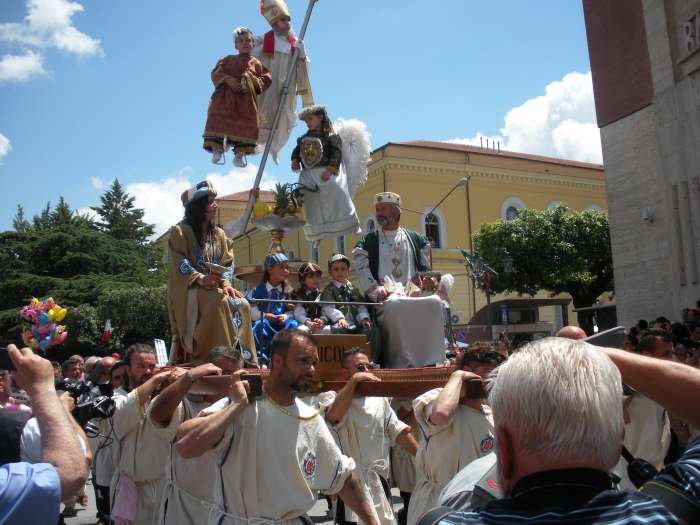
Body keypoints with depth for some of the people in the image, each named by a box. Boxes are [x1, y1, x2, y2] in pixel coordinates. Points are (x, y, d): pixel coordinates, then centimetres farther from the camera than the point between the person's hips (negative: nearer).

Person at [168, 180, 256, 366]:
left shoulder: (218, 234, 14)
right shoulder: (180, 231, -5)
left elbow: (227, 264, 7)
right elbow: (180, 265, -14)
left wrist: (226, 284, -12)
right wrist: (201, 279, -29)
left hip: (214, 287, 6)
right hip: (187, 290, -6)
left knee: (242, 304, -19)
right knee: (219, 301, -33)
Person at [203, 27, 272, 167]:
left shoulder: (257, 64, 13)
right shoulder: (227, 60, 14)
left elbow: (266, 80, 9)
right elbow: (216, 73, 4)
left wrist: (255, 81, -10)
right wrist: (228, 79, -13)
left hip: (246, 101, 0)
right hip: (225, 97, 0)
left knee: (246, 125, -8)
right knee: (218, 120, -13)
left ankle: (239, 155, -4)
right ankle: (216, 150, -12)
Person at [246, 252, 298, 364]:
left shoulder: (289, 291, 9)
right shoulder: (258, 290, 3)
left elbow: (293, 311, 0)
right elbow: (251, 310, -7)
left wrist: (285, 316, -20)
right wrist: (264, 316, -21)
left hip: (282, 324, 2)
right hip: (266, 324, -1)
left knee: (293, 325, -28)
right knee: (260, 324, -34)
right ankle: (261, 357, -28)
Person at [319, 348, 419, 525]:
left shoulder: (379, 399, 9)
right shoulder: (332, 398, -6)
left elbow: (398, 431, 11)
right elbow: (334, 415, -30)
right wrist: (354, 381, -27)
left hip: (380, 483, 5)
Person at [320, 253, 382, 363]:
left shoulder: (354, 290, 25)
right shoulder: (329, 290, 7)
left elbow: (361, 305, 14)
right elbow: (329, 308, -8)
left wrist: (364, 318, -6)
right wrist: (339, 318, -25)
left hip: (356, 325, 5)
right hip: (341, 325, -5)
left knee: (372, 330, -19)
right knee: (337, 331, -38)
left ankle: (370, 360, -14)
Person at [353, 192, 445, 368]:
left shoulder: (416, 240, 21)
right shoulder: (367, 242, 16)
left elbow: (426, 270, 18)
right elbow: (362, 271, 3)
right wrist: (376, 290, -14)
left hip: (414, 296, 2)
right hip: (385, 299, -2)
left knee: (435, 301, -30)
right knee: (393, 303, -38)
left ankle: (430, 360, -24)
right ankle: (403, 364, -29)